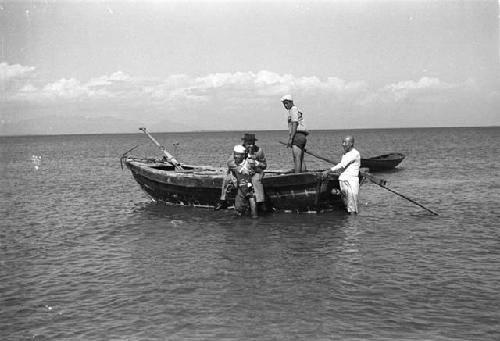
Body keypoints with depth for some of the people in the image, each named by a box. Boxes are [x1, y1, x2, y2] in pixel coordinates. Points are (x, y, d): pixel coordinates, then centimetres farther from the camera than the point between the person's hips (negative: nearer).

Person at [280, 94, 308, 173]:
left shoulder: (293, 109, -5)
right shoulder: (297, 110, 24)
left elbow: (294, 125, -15)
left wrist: (290, 139, -19)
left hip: (297, 136, -10)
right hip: (303, 137, 10)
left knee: (297, 159, -14)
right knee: (301, 159, 8)